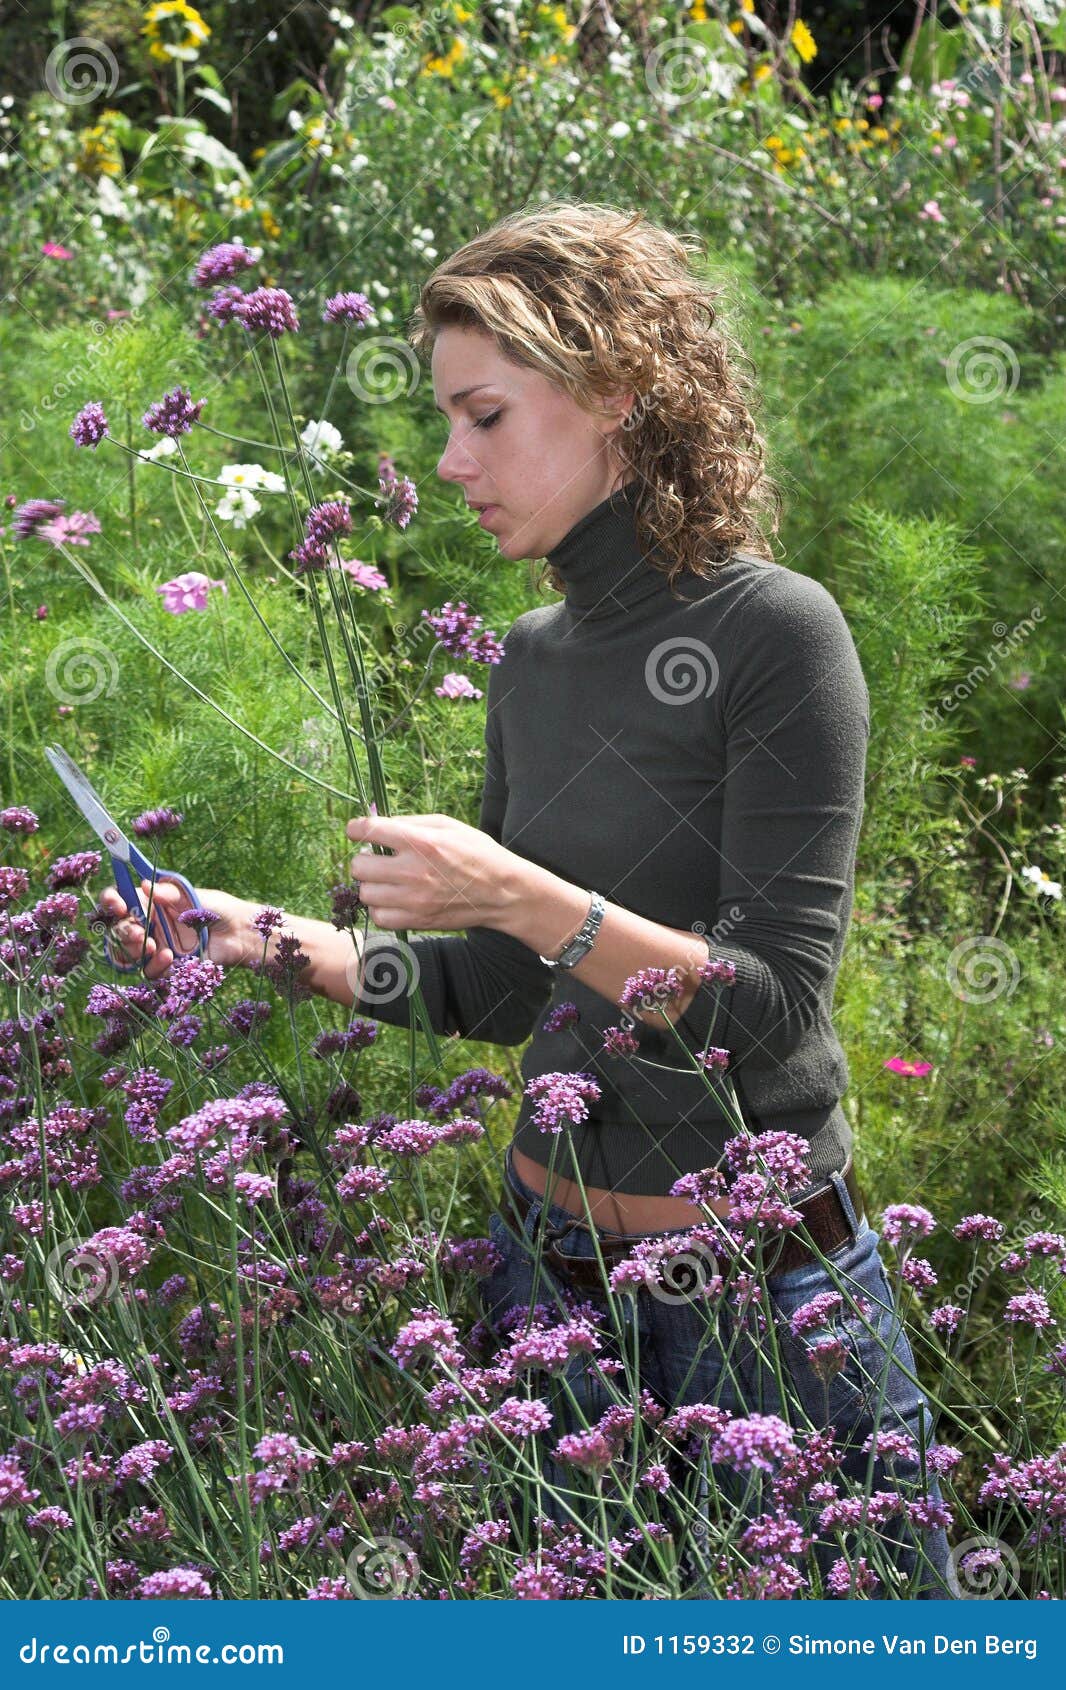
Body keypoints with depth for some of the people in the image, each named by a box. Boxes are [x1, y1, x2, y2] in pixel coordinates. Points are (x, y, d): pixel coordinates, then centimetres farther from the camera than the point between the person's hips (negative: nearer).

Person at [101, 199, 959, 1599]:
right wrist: (283, 946, 2)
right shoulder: (533, 660, 6)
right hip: (550, 1258, 6)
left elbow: (779, 997, -19)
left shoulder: (774, 631, -14)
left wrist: (526, 898, -26)